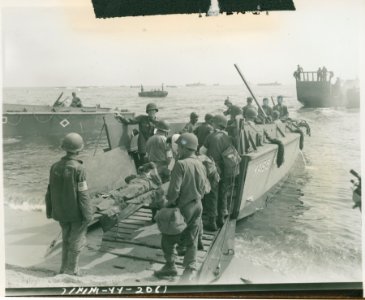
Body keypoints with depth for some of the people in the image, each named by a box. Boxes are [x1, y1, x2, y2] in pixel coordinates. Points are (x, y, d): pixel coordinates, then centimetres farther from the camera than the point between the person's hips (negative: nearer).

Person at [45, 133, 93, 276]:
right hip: (76, 212, -6)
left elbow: (50, 191, 5)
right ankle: (71, 271, 15)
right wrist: (87, 215, -11)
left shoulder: (55, 167, -1)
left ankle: (64, 269, 29)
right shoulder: (78, 168, -19)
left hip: (61, 212, 6)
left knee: (66, 239, 21)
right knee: (76, 242, 9)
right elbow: (82, 194, -18)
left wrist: (49, 210, 16)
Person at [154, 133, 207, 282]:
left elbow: (174, 189, -21)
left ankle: (170, 266, 21)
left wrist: (169, 202, -5)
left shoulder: (180, 164, -20)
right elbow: (203, 188, 8)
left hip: (182, 207, -6)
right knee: (192, 240, 15)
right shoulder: (200, 165, 1)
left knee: (168, 238, 12)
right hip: (197, 206, 6)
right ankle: (190, 268, 17)